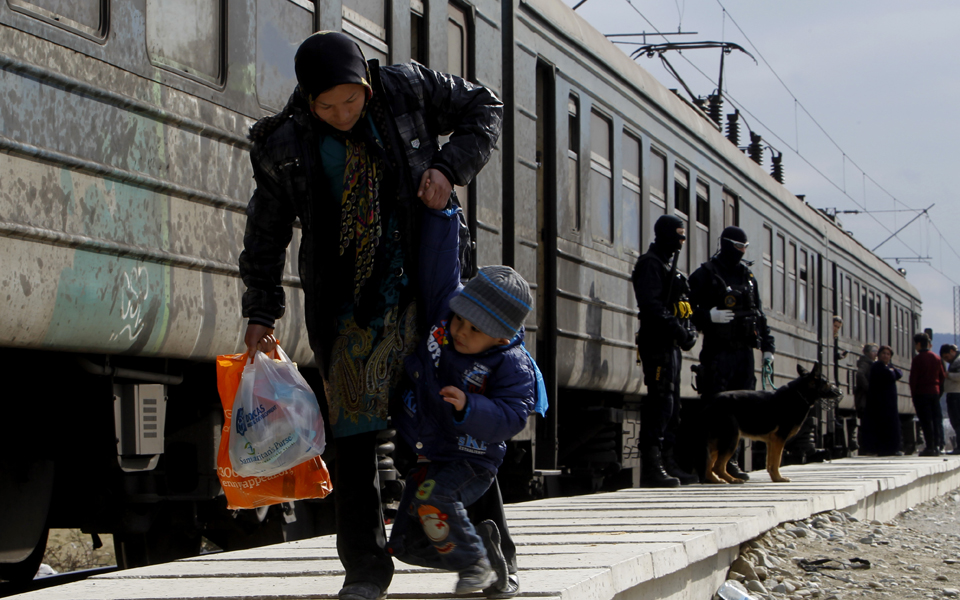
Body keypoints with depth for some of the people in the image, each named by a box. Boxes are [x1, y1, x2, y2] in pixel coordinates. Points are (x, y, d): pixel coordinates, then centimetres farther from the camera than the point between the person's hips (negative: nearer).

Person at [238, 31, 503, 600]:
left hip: (424, 291, 0)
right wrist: (262, 312, 9)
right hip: (346, 307, 0)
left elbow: (484, 107, 9)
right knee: (355, 432, -3)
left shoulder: (407, 89, -5)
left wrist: (449, 168, -6)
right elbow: (266, 234, 9)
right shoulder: (285, 147, -4)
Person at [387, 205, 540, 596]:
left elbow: (511, 418, -28)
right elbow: (438, 263, -4)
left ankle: (474, 561, -15)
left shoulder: (512, 366, -21)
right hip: (425, 458, 6)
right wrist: (441, 212, -11)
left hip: (469, 463, -6)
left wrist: (469, 408, -42)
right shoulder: (444, 311, -6)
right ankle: (483, 542, 20)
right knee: (406, 546, 4)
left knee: (432, 497, -36)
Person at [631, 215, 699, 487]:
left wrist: (689, 330, 7)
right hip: (657, 342, -10)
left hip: (671, 344, 10)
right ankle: (651, 466, -17)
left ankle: (667, 462, 16)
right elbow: (651, 304, -20)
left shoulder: (669, 266, 23)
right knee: (660, 401, -14)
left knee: (672, 404, 12)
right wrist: (677, 329, -22)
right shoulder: (650, 263, -7)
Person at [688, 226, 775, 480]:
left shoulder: (748, 275, 19)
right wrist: (708, 316, -21)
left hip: (744, 351, 6)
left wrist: (768, 347, 14)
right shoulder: (706, 274, 0)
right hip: (718, 351, -6)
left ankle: (730, 461, 10)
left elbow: (759, 314, 21)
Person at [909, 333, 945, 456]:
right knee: (936, 419, 8)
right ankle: (937, 446, 7)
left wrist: (913, 393, -4)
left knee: (926, 421, -6)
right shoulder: (936, 358, 9)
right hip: (935, 392, 6)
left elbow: (913, 378, -12)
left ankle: (930, 447, -9)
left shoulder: (917, 359, -11)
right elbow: (942, 376, 12)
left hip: (921, 392, -6)